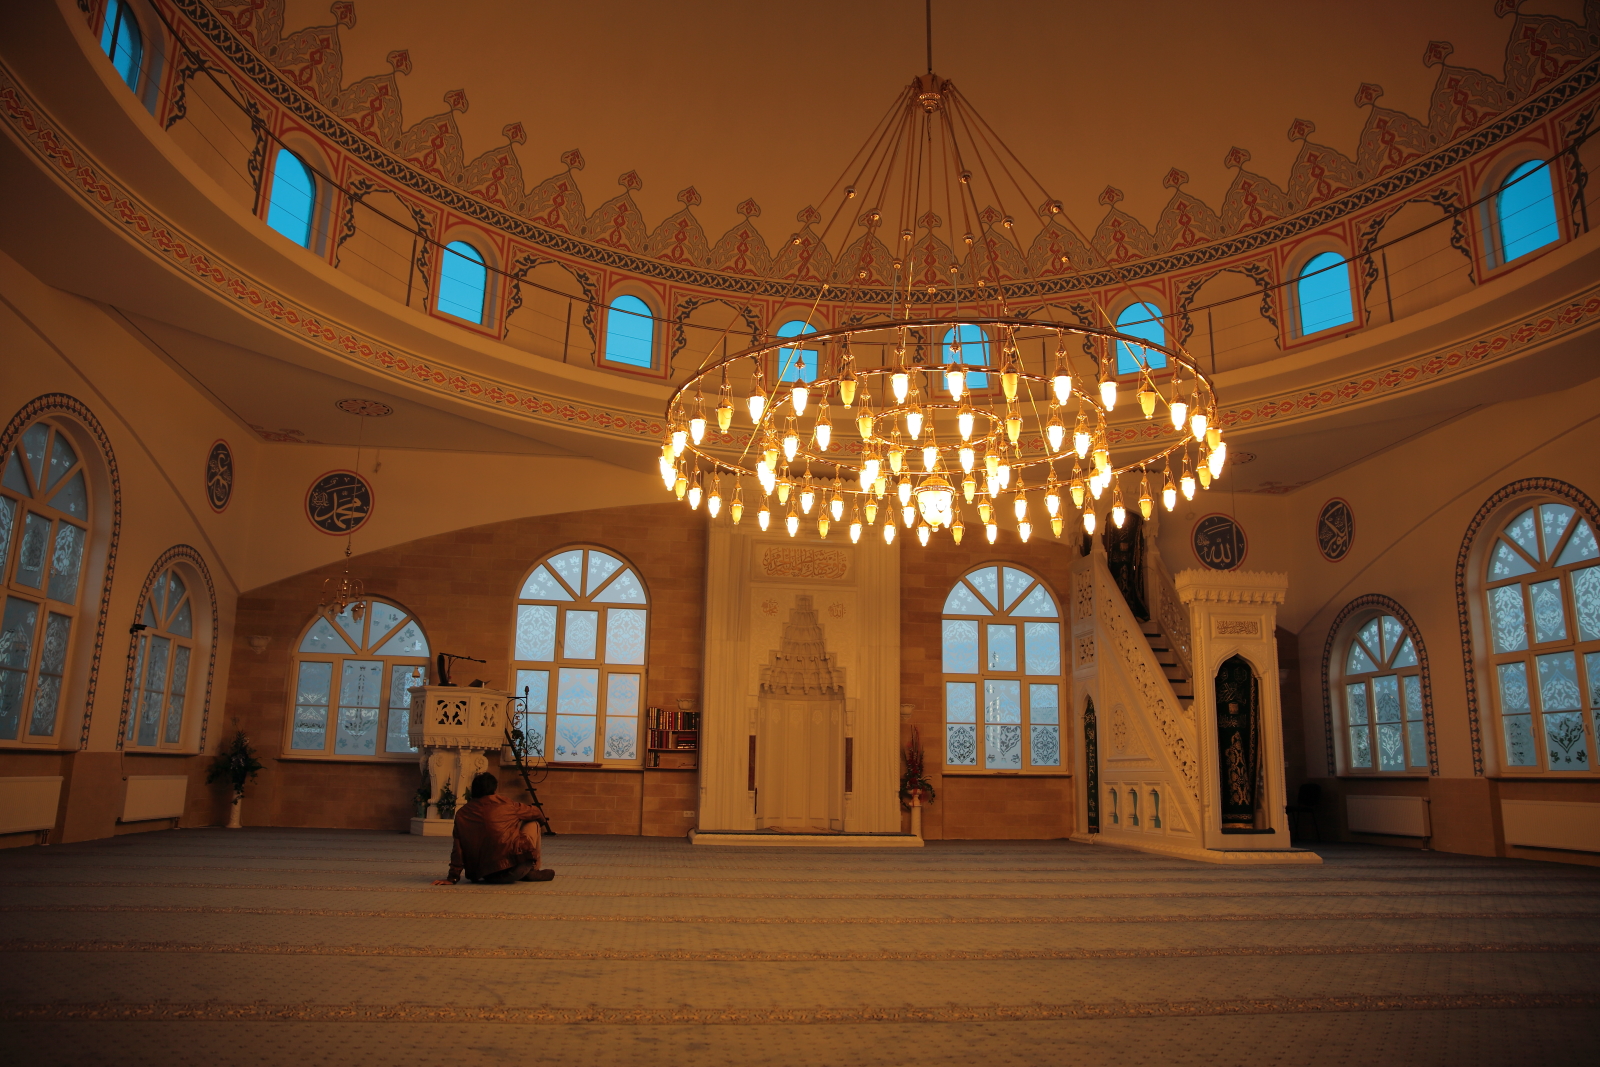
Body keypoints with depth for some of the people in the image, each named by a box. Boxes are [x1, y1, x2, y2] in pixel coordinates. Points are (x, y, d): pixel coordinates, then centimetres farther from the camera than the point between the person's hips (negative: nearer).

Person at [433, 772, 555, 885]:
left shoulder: (461, 815, 8)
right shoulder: (504, 804, 5)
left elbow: (457, 850, 4)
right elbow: (537, 813, 19)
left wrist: (452, 878, 12)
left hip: (486, 874, 5)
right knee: (532, 823, 21)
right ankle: (532, 870, 20)